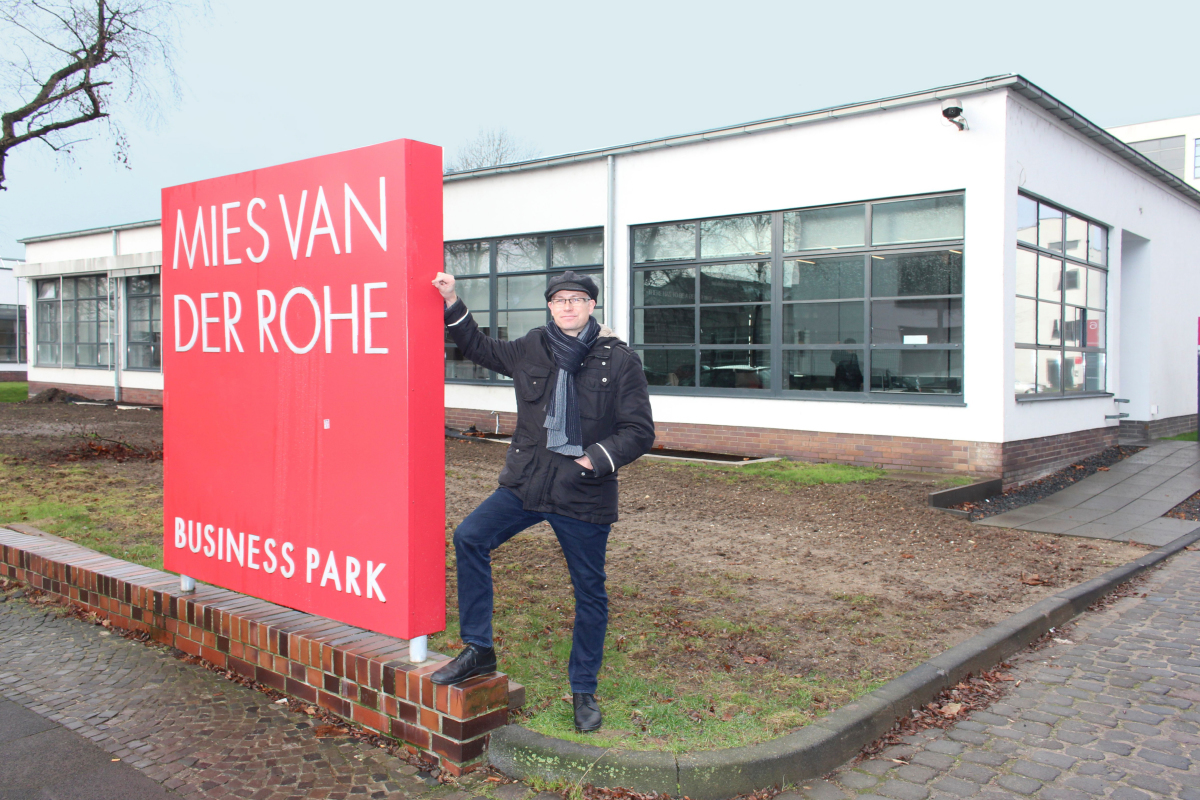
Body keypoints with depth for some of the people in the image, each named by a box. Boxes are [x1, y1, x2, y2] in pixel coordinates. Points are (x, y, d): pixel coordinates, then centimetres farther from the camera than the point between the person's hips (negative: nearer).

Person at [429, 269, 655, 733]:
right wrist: (452, 305, 15)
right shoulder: (532, 349, 4)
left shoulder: (621, 361, -6)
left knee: (589, 592, 7)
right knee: (470, 537, -11)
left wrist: (595, 459, -16)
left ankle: (584, 690, 26)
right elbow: (482, 349, 23)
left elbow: (640, 432, -5)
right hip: (527, 484, 3)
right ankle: (477, 650, 4)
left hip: (585, 495, -3)